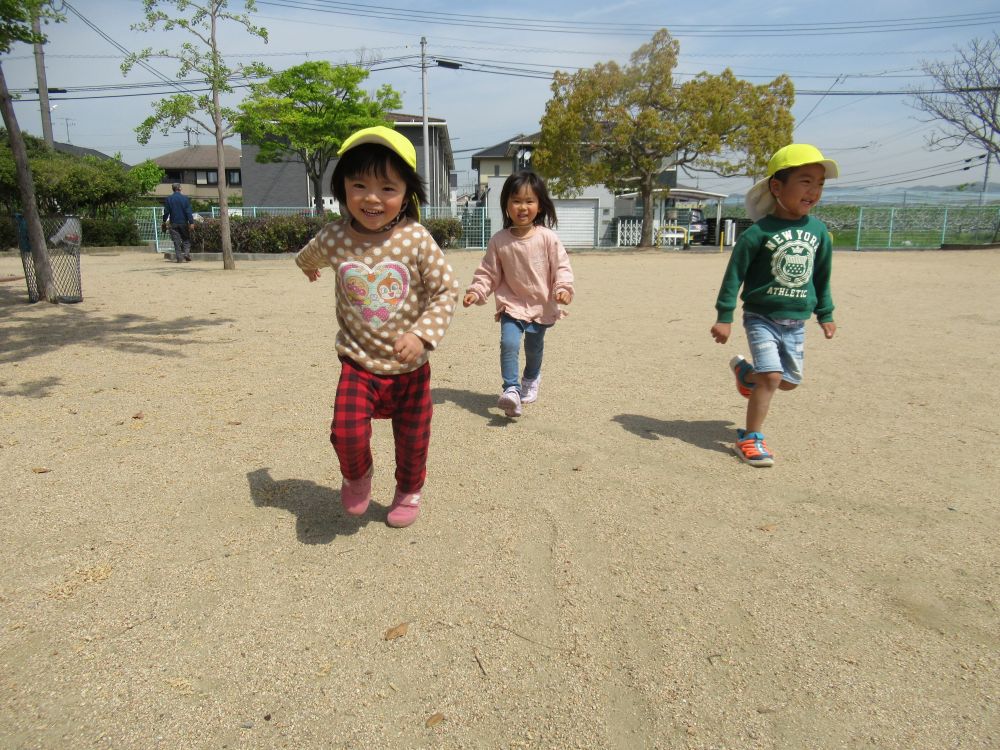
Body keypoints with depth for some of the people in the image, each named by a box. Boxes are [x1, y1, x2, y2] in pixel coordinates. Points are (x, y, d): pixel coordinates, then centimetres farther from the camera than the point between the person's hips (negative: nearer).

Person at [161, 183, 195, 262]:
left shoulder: (169, 198, 1)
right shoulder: (185, 198, -3)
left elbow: (166, 211, 4)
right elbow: (188, 211, -7)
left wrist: (164, 221, 14)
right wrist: (191, 222, -9)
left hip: (173, 223, 1)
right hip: (184, 223, -1)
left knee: (176, 241, 3)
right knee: (186, 239, 9)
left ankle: (179, 257, 0)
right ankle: (186, 253, -10)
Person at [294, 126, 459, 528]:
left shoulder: (416, 239, -15)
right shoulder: (334, 238, -8)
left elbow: (447, 290, -11)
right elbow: (312, 254, 17)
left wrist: (422, 333, -25)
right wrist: (306, 264, 40)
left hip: (409, 366, 0)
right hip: (359, 362, 0)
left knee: (412, 437, 13)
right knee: (347, 431, -16)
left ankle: (409, 491, 43)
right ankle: (357, 476, 20)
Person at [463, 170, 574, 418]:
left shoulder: (548, 238, -10)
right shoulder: (499, 240, -6)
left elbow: (561, 266, -7)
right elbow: (489, 272, 0)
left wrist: (563, 287, -23)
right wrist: (476, 291, -12)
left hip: (542, 305, 1)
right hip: (512, 304, 0)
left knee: (534, 349, 16)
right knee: (509, 343, -22)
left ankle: (531, 379, 45)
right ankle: (511, 389, -14)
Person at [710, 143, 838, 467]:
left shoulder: (819, 230, 3)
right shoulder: (759, 232, -13)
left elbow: (822, 276, 14)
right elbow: (735, 273, -10)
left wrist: (825, 314, 18)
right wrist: (724, 316, -12)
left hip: (796, 322, 6)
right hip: (761, 317, -5)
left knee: (791, 381, 13)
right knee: (772, 376, -15)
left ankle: (745, 372, 42)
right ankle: (750, 439, 1)